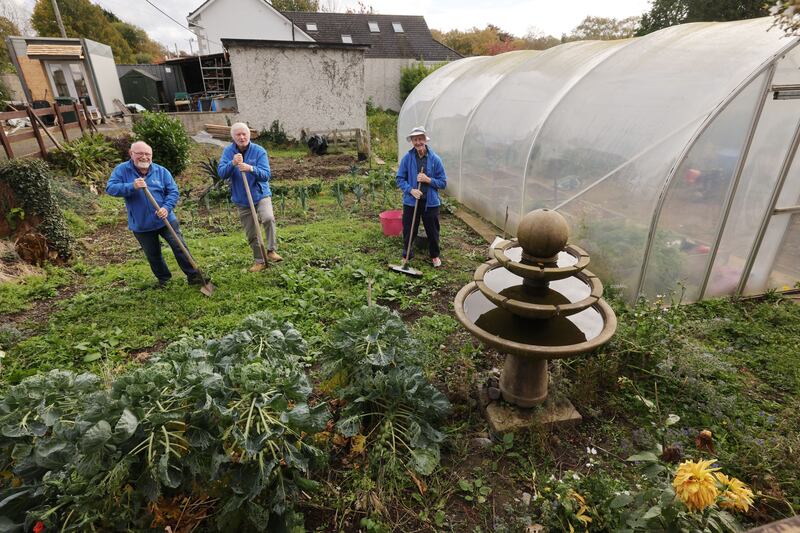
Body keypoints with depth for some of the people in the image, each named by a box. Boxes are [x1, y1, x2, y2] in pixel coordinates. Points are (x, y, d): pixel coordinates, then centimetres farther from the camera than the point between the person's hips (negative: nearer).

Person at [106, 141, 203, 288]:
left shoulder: (161, 171, -2)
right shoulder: (122, 170, -5)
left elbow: (173, 191, -4)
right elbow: (110, 188, -15)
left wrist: (167, 208, -20)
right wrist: (132, 186, -31)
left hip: (165, 220, 0)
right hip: (141, 225, 0)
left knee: (180, 247, 0)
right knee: (153, 255, 14)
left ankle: (193, 275, 10)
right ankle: (163, 278, 34)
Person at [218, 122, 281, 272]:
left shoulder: (259, 151, -9)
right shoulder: (228, 151, -2)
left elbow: (266, 175, -18)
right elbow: (221, 173, -11)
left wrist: (251, 169, -36)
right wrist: (232, 163, -29)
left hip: (261, 195, -3)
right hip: (241, 200, 3)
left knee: (268, 218, -32)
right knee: (252, 234, 9)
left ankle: (271, 250, -16)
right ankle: (259, 261, 26)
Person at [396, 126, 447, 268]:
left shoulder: (435, 159, -6)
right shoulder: (407, 158, -5)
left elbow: (443, 182, -2)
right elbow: (400, 179, 0)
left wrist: (428, 180, -17)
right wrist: (410, 190, -15)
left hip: (430, 202, 0)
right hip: (411, 201, 0)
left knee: (433, 231, 13)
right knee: (408, 231, 10)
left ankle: (435, 255, 35)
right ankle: (406, 255, 31)